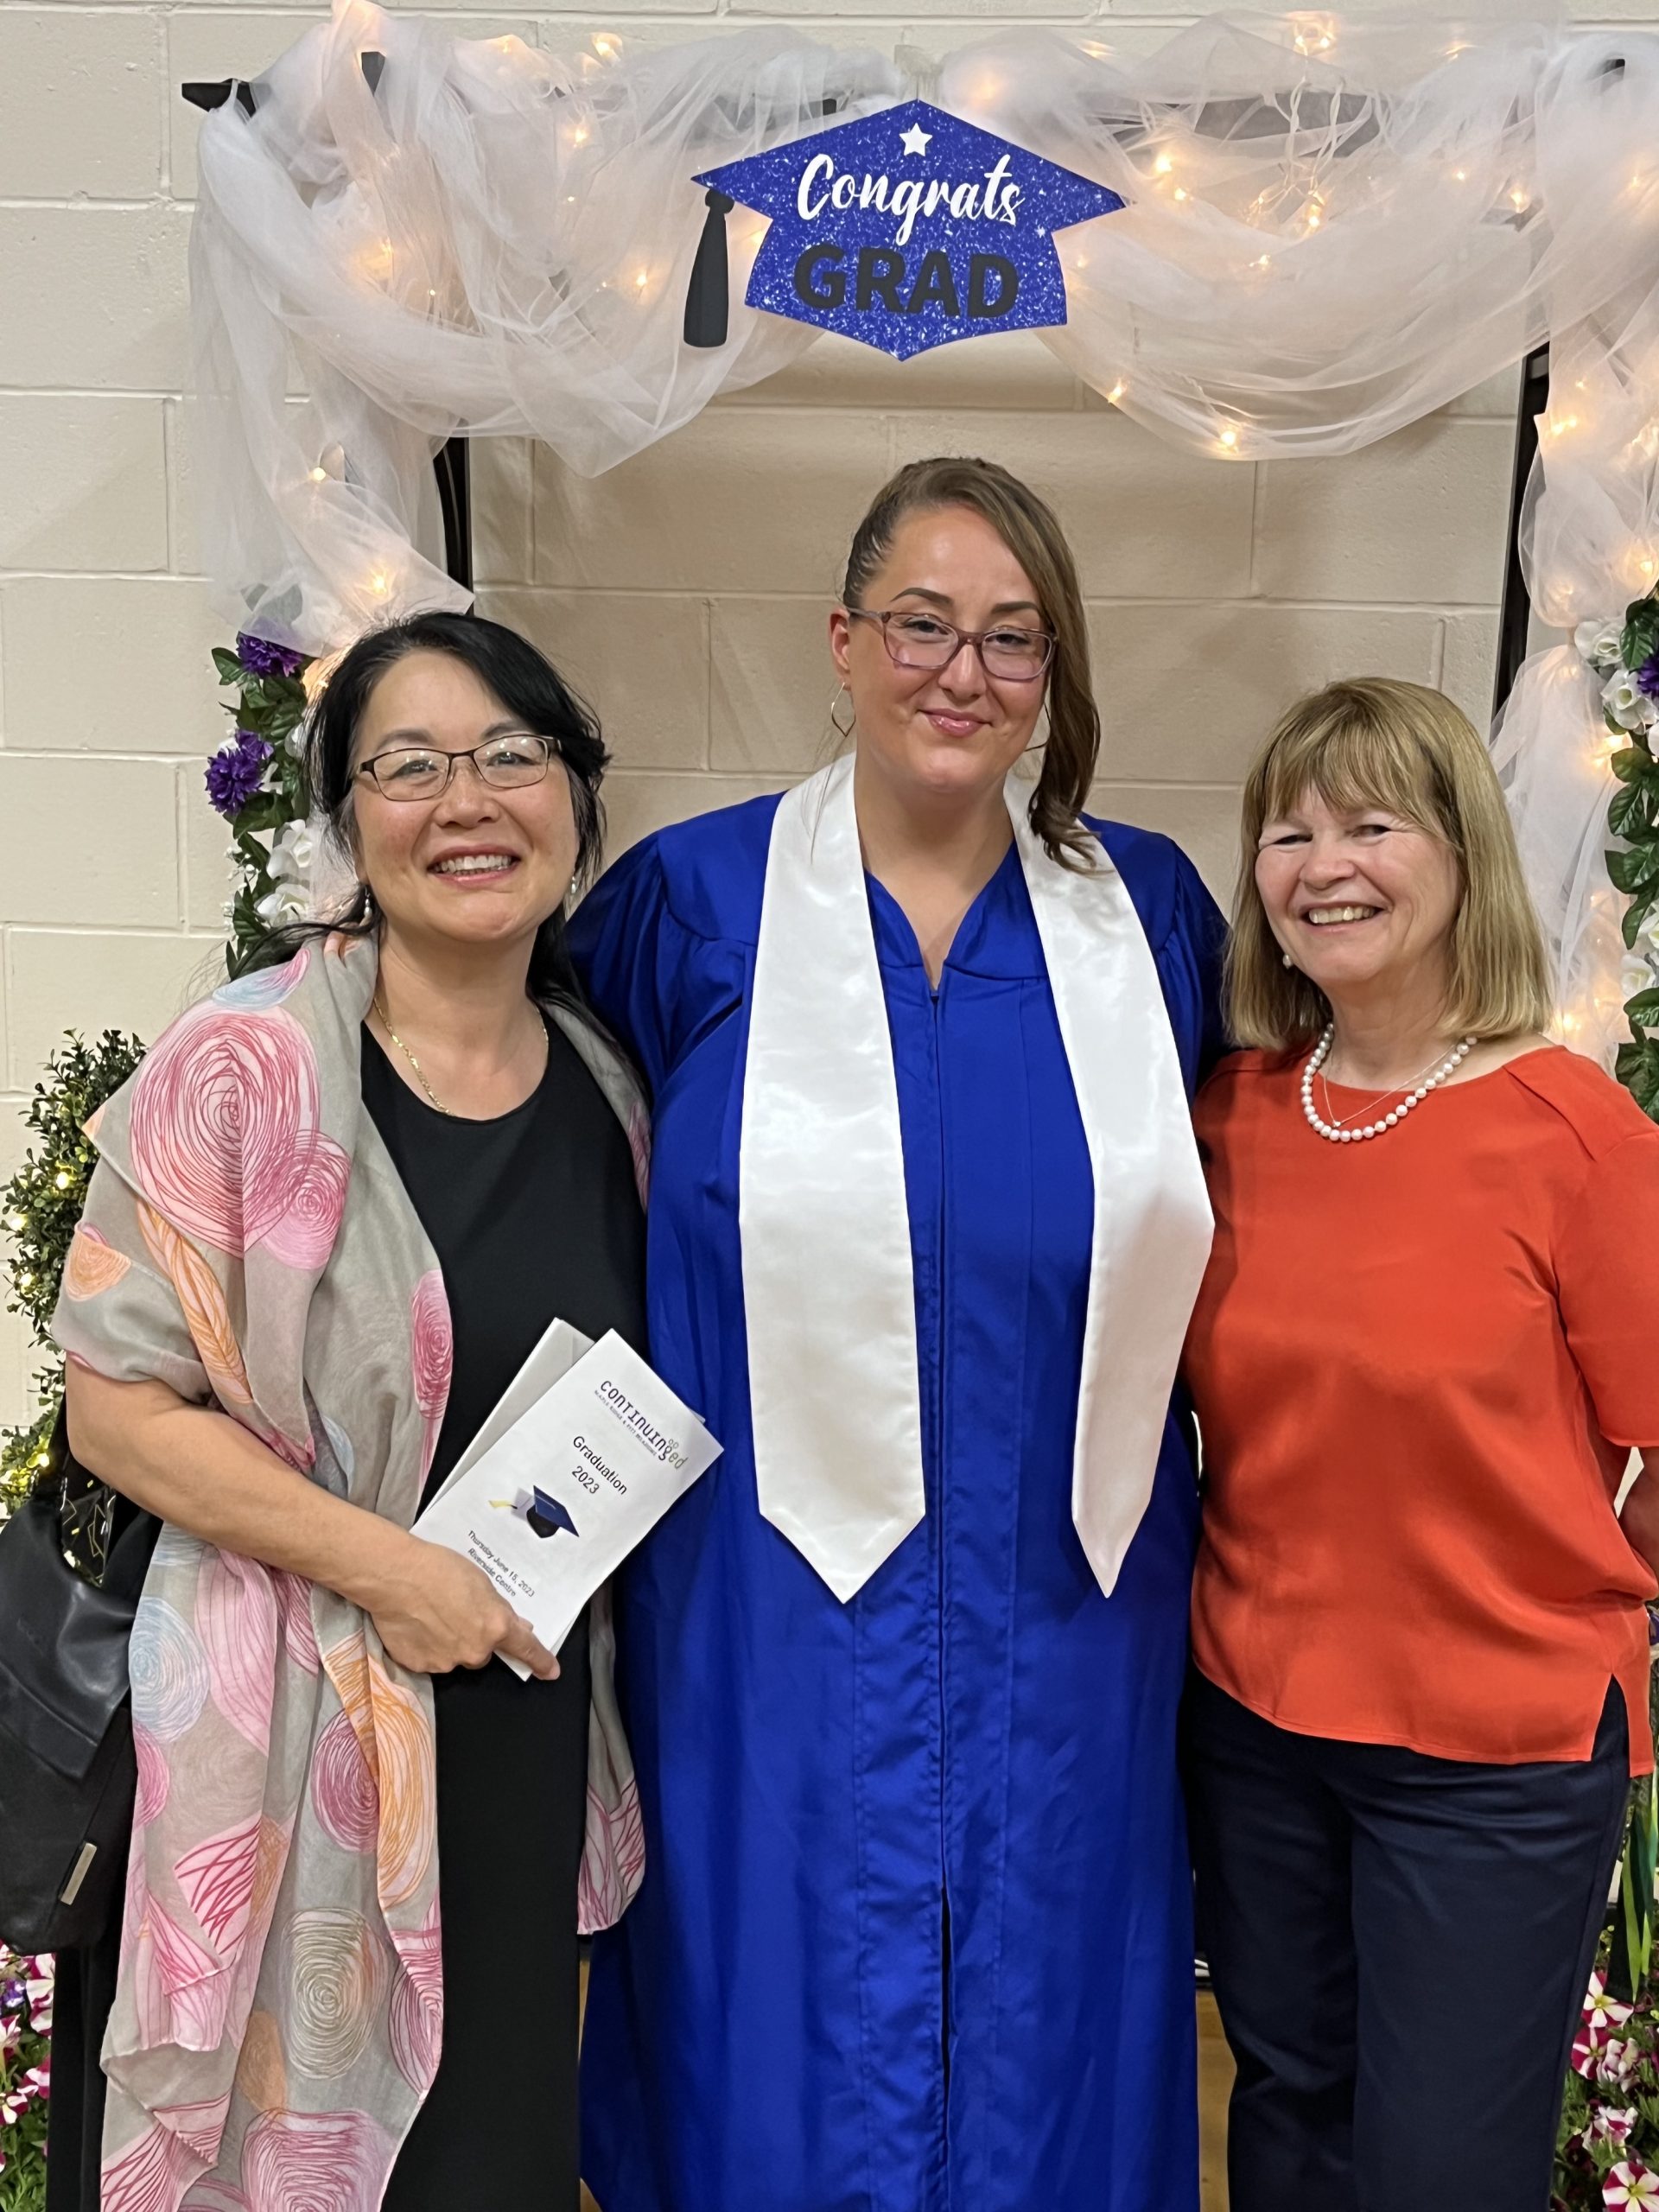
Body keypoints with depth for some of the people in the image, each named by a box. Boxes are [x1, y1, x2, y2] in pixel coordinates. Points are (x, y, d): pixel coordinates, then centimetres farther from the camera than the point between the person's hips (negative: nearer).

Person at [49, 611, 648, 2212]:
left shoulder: (607, 1093, 3)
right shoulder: (247, 1065, -14)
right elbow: (114, 1405, -13)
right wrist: (388, 1567, -18)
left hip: (525, 1745, 5)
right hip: (292, 1744, -4)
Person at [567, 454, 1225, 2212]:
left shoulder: (1147, 911, 3)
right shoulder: (690, 898, -4)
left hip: (1063, 1623, 2)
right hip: (776, 1619, -2)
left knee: (1039, 2054, 16)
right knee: (777, 2071, 11)